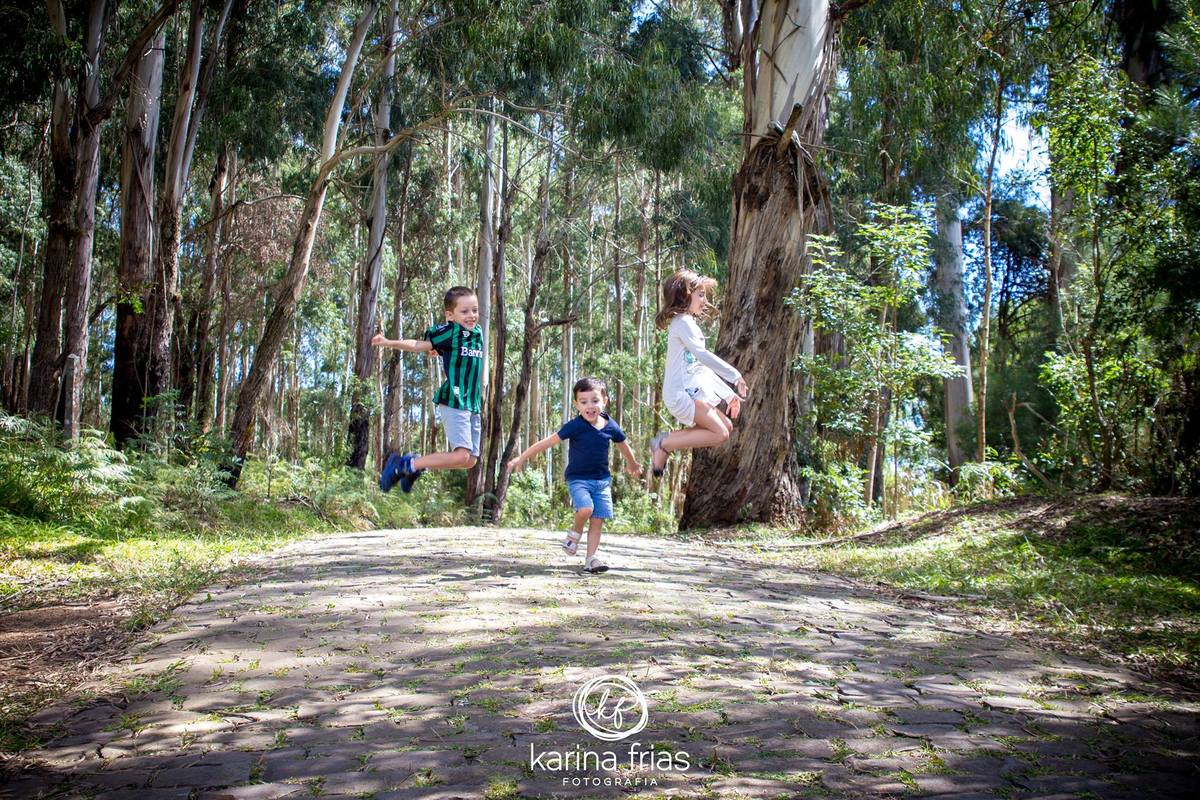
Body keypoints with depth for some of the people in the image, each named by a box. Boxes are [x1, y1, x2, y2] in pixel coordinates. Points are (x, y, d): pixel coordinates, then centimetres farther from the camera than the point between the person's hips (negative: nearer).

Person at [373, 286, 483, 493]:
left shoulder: (478, 333, 11)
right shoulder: (448, 332, -7)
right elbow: (419, 345, -5)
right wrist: (390, 343, -17)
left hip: (473, 406, 8)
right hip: (452, 403, -8)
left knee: (470, 461, 5)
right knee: (461, 456, -18)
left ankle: (416, 465, 20)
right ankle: (403, 465, -4)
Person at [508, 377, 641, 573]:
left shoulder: (611, 426, -4)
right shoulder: (575, 426, -15)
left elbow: (623, 446, 17)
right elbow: (548, 442, -12)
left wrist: (633, 465, 33)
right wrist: (522, 458, -12)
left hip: (602, 480, 4)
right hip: (578, 478, -3)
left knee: (598, 520, 0)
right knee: (585, 509, -26)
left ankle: (591, 558, 11)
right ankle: (574, 533, 5)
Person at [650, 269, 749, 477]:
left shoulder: (688, 324, 23)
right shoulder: (683, 322, -9)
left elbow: (703, 367, 23)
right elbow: (702, 354, -23)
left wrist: (729, 394, 19)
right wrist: (735, 375, -22)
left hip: (692, 390, 10)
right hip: (681, 392, -10)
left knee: (726, 426, 9)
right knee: (720, 434, -14)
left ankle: (668, 440, 7)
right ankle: (664, 444, -8)